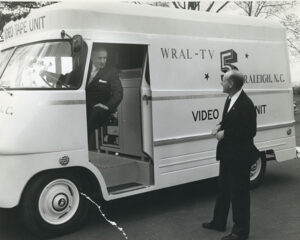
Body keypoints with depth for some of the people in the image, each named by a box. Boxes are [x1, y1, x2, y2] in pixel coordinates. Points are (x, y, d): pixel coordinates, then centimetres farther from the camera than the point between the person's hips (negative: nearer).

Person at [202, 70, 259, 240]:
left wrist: (225, 133, -19)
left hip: (239, 156, -9)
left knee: (239, 193, 3)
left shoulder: (246, 104, -21)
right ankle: (219, 222, 36)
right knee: (224, 189, 20)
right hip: (227, 154, 9)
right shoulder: (230, 100, 7)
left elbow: (250, 131, -21)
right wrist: (220, 127, 0)